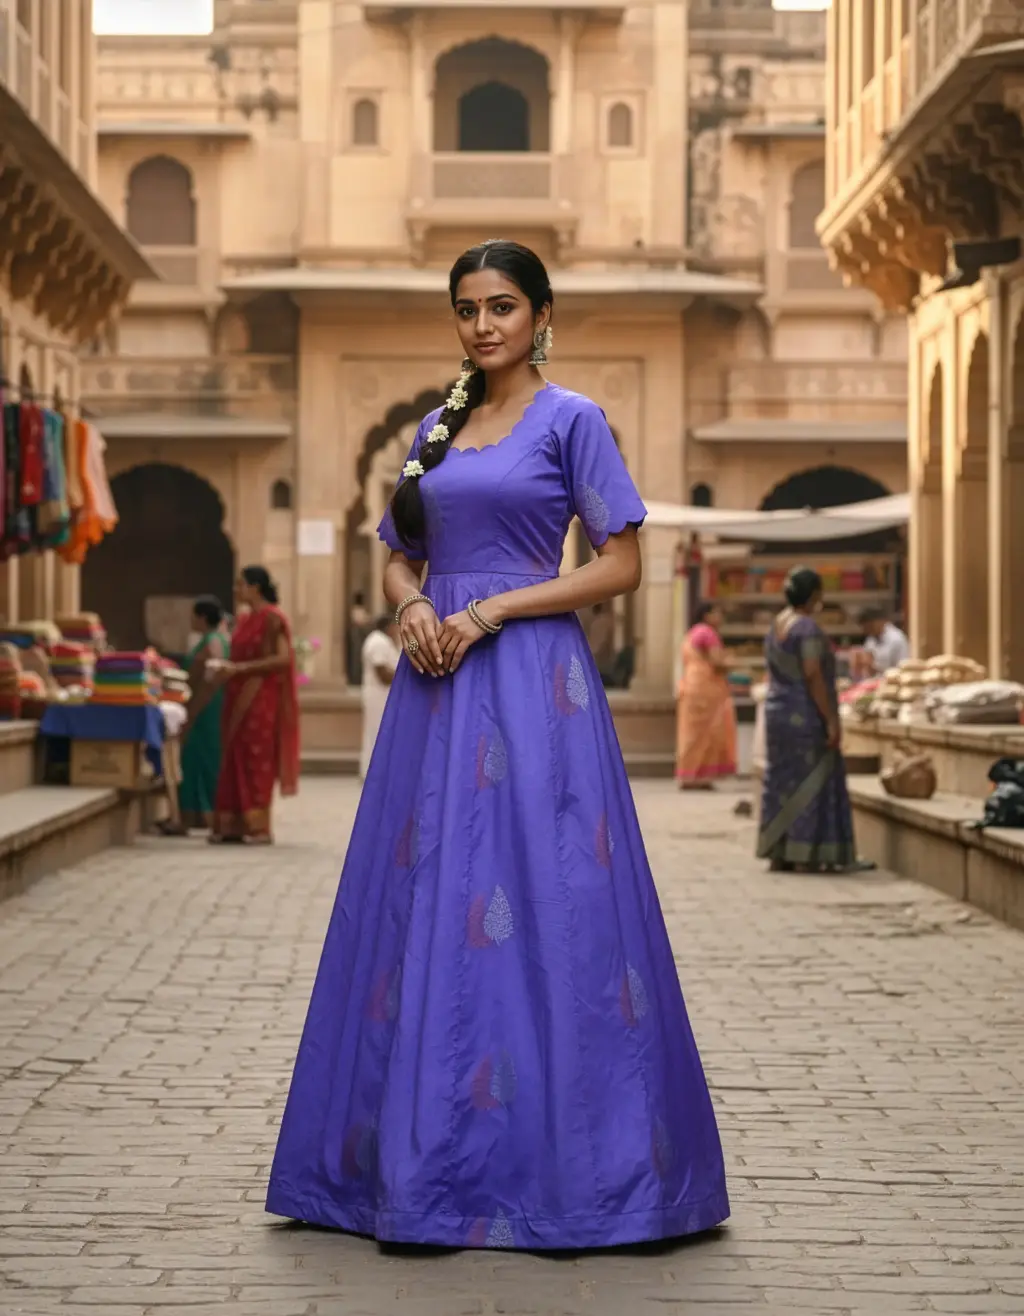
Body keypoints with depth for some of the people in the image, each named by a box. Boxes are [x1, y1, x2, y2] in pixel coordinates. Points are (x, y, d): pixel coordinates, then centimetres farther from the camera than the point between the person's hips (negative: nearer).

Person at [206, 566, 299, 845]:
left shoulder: (272, 618, -10)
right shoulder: (244, 620, 15)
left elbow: (282, 658, -18)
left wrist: (240, 668, -21)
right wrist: (226, 669, 4)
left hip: (260, 698, -8)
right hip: (239, 697, 8)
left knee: (257, 759, -6)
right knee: (235, 759, 5)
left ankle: (259, 827, -3)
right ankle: (232, 825, 7)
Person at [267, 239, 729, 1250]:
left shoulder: (570, 420, -1)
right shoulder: (435, 429, 16)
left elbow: (623, 565, -6)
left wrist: (489, 611, -12)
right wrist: (412, 609, -2)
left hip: (532, 683, -6)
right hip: (437, 684, 6)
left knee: (534, 905, -7)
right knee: (422, 902, 4)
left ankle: (558, 1166, 0)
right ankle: (421, 1161, 10)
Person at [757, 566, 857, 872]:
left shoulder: (776, 626, 10)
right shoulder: (808, 628, -16)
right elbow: (813, 676, -22)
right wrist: (831, 720, -19)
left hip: (778, 712, 9)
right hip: (807, 716, -9)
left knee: (782, 781, 10)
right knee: (810, 784, -4)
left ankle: (778, 856, 10)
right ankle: (805, 857, -5)